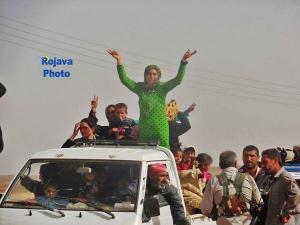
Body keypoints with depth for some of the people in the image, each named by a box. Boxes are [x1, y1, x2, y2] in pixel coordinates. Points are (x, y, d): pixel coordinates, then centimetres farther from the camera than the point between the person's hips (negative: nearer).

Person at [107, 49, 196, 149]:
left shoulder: (162, 88, 1)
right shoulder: (140, 88, 7)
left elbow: (178, 79, -10)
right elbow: (124, 79, -1)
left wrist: (183, 61, -21)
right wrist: (119, 60, -10)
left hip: (160, 129, -3)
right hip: (144, 130, 3)